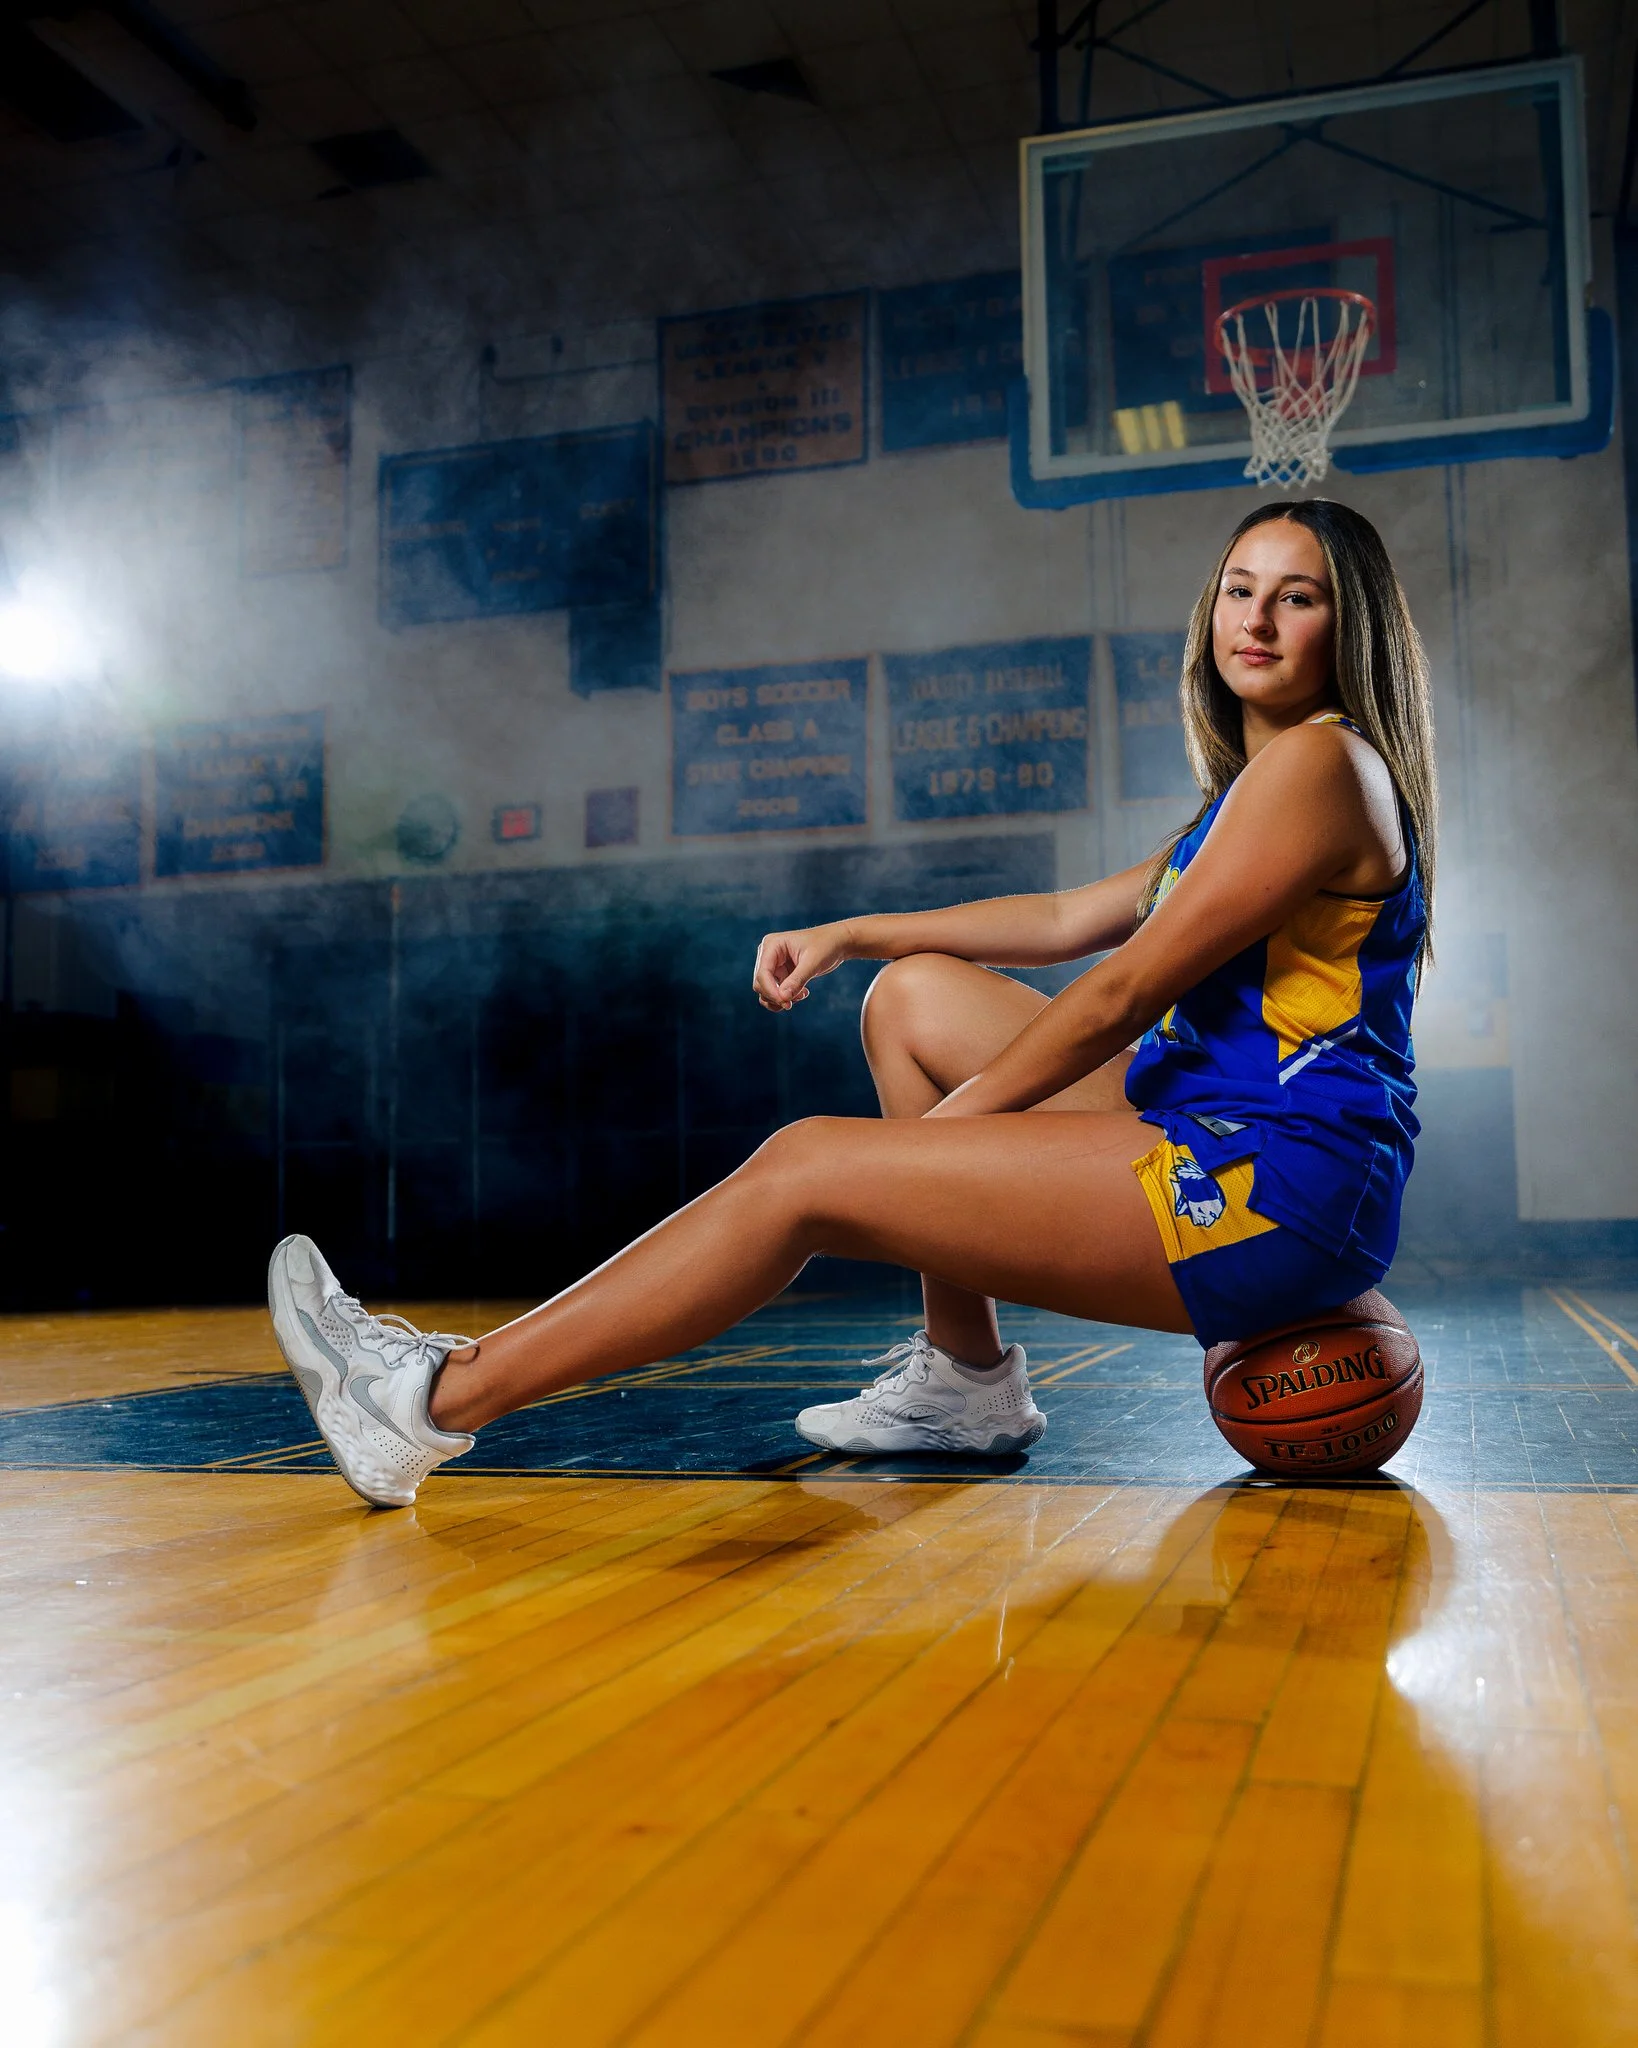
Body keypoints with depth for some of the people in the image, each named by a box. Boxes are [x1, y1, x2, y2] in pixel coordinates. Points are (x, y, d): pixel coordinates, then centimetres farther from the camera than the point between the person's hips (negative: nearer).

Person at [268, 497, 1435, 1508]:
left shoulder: (1319, 760, -11)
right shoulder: (1257, 785, 21)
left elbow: (1121, 996, -14)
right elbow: (1071, 921, 25)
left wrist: (943, 1119, -6)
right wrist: (852, 937, 20)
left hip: (1277, 1191, -10)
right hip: (1221, 1138, 10)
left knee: (806, 1170, -13)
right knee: (916, 995, 15)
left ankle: (440, 1402, -5)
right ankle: (966, 1380, 15)